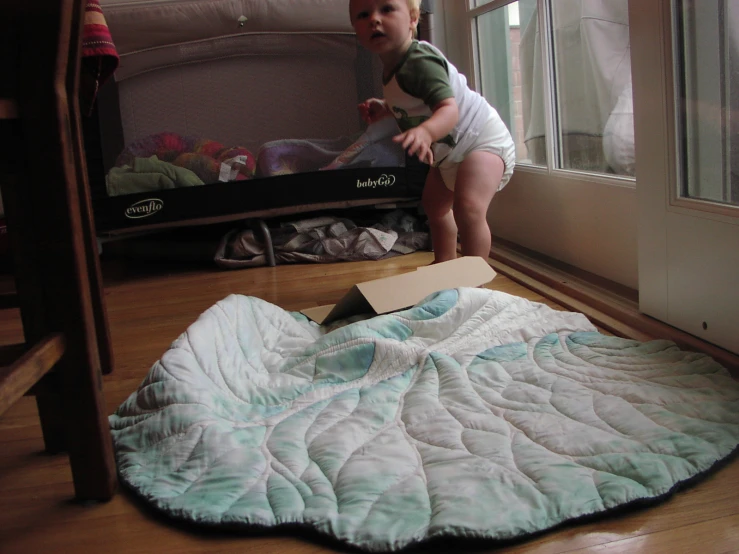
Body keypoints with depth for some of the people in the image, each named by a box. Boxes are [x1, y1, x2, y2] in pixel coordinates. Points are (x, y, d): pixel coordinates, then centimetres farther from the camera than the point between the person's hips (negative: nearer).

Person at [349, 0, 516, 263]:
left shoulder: (420, 61, -29)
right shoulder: (392, 66, 1)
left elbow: (449, 109, -41)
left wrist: (425, 132, -60)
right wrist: (384, 108, 3)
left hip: (482, 139, -11)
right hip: (450, 152, 11)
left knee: (468, 208, -33)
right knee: (434, 204, 28)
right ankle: (445, 264, 47)